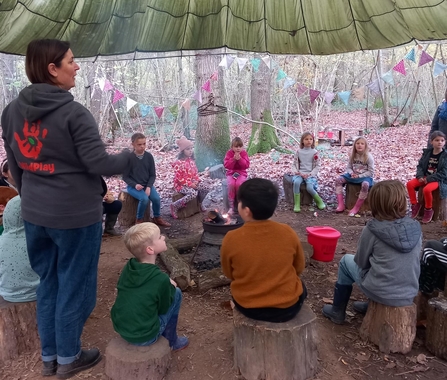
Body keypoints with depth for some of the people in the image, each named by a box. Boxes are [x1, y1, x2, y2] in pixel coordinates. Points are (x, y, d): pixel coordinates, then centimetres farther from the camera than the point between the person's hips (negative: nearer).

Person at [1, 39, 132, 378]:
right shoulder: (74, 113, -18)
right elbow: (99, 164, -19)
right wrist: (131, 156, -1)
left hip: (34, 215, 7)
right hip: (76, 215, -7)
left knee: (48, 283, 20)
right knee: (74, 285, 10)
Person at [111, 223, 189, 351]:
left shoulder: (128, 267, -2)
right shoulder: (161, 278, -20)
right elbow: (163, 308, -6)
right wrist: (171, 287, 10)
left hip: (120, 328, 6)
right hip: (143, 336, -6)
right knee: (176, 293, 6)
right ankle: (171, 341, 19)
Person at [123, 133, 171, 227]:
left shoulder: (149, 156, -2)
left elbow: (152, 175, 3)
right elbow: (125, 177, -6)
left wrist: (149, 187, -13)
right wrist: (135, 185, -22)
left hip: (147, 184, 3)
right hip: (133, 186, -3)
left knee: (156, 198, -22)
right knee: (144, 198, -30)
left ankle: (157, 218, 5)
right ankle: (139, 220, -7)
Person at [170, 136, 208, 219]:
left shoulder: (191, 160, 7)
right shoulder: (178, 163, -18)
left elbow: (196, 172, 15)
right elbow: (178, 178, -19)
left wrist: (196, 181, -3)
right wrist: (190, 184, -19)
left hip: (192, 182, 7)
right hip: (181, 184, -7)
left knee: (204, 189, -12)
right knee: (193, 193, -32)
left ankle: (199, 203, 18)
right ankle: (174, 206, -18)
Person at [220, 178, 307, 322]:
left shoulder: (231, 239, -19)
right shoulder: (288, 233, -16)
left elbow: (229, 274, -1)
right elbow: (299, 268, 1)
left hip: (247, 306, 1)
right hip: (288, 307, 0)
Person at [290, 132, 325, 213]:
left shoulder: (314, 152, 0)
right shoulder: (299, 151, 5)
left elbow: (317, 166, 0)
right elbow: (295, 163, 9)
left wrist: (310, 174, -12)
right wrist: (296, 171, -10)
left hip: (311, 174, -2)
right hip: (300, 173, 2)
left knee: (309, 187, -29)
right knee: (296, 182, -32)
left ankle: (319, 201, -1)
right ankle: (297, 204, -25)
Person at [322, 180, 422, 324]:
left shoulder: (373, 229, -16)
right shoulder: (416, 228, -4)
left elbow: (361, 262, -4)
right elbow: (407, 260, 10)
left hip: (380, 293, -4)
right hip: (409, 295, 5)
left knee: (346, 260, 18)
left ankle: (337, 311, 27)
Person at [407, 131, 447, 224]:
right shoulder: (427, 152, 4)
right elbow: (420, 165, 7)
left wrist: (429, 179, -20)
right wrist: (420, 176, -12)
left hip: (438, 179, -5)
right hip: (425, 177, 5)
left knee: (427, 189, -33)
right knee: (410, 184, -16)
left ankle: (429, 210, -8)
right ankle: (415, 205, 0)